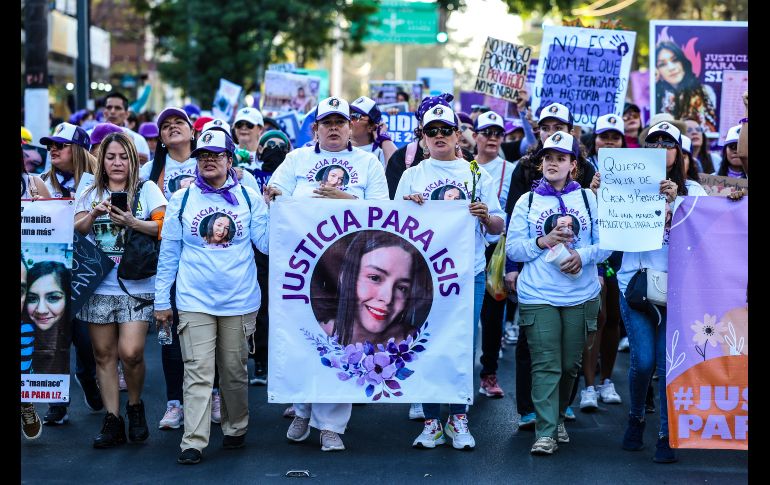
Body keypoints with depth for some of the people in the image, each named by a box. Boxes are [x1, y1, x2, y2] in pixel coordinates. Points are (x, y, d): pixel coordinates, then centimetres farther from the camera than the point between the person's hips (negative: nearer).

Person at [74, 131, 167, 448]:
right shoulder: (90, 194, 13)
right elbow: (75, 231, 3)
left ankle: (135, 405, 13)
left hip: (137, 287, -3)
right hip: (99, 287, 3)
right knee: (104, 354, 4)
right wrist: (94, 214, -15)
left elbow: (164, 227, -8)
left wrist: (132, 223, -21)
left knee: (130, 352, -13)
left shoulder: (147, 190, 4)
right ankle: (112, 420, 12)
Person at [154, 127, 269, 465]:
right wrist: (162, 301, 6)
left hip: (239, 300, 1)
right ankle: (193, 442, -7)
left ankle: (236, 428, 27)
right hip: (195, 301, -1)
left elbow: (267, 243, 1)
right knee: (198, 373, -6)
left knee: (235, 371, 10)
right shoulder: (181, 200, 5)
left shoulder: (249, 198, 4)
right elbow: (168, 253, 7)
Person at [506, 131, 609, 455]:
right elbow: (512, 248, 3)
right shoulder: (527, 201, 8)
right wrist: (543, 242, -13)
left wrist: (582, 255, -14)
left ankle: (558, 417, 29)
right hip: (538, 296, -1)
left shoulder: (588, 199, 9)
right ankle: (545, 432, -10)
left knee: (569, 364, 9)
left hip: (581, 295, 2)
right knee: (546, 365, -9)